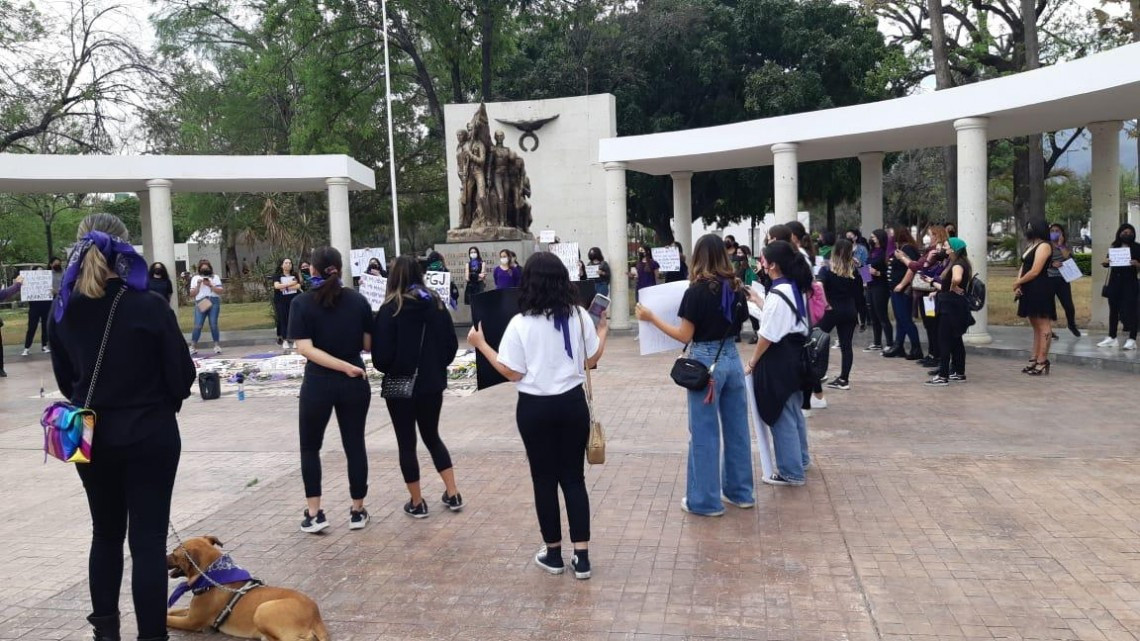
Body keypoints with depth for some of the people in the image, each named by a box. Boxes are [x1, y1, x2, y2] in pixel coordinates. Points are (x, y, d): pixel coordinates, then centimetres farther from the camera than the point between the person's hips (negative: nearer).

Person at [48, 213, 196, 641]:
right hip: (150, 435, -4)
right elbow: (182, 374, -11)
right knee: (148, 539, 2)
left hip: (91, 436, 5)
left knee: (106, 532, 20)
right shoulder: (149, 307, -17)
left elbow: (65, 380, 8)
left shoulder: (63, 312, -3)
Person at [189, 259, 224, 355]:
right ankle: (193, 346, -2)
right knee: (198, 325, -7)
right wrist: (198, 285, -3)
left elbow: (220, 291, 1)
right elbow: (192, 294, 9)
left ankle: (217, 345, 6)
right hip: (200, 303, 0)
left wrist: (210, 285, -9)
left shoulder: (215, 277, 11)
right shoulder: (195, 278, 13)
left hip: (214, 302, 0)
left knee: (213, 324, -2)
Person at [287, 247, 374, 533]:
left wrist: (344, 366, -17)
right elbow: (368, 344, 2)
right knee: (355, 446, 12)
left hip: (318, 383, -2)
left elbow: (305, 348, -17)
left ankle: (314, 514, 14)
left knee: (310, 447, 15)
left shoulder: (302, 303, -7)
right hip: (354, 383, 2)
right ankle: (357, 511, 19)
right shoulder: (359, 301, 0)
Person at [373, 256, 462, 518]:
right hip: (432, 383, 5)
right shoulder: (436, 303, 1)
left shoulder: (391, 308, -13)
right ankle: (453, 495, 17)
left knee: (406, 443, 9)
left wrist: (387, 369, 7)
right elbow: (452, 344, 4)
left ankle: (417, 503, 15)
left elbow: (381, 353, -14)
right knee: (432, 437, 20)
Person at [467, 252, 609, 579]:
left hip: (535, 408, -2)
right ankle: (581, 556, 11)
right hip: (572, 404, 2)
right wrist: (603, 331, 22)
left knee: (544, 479, 11)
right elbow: (591, 360, 4)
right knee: (574, 477, 10)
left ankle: (553, 553, 22)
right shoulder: (579, 316, -4)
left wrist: (481, 345, 0)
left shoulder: (520, 323, -12)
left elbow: (512, 372, -10)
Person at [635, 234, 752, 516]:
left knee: (704, 432, 2)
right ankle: (740, 491, 26)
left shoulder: (697, 290, -14)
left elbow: (685, 336, -12)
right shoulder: (736, 287, 3)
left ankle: (705, 500, 10)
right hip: (732, 358, 6)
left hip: (706, 361, -6)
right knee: (737, 427, 15)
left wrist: (652, 318, -7)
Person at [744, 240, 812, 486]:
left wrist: (751, 363, -9)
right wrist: (758, 301, 24)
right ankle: (800, 458, 39)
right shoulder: (795, 288, 7)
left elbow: (768, 336, -20)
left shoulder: (778, 293, -22)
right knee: (793, 410, 23)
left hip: (780, 358, -10)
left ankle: (791, 472, 12)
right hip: (795, 354, 10)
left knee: (782, 415, 2)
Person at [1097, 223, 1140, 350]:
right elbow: (1106, 263, 15)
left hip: (1129, 283, -4)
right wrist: (1105, 262, -7)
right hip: (1114, 282, 4)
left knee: (1130, 310, -6)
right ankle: (1112, 338, 15)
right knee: (1113, 310, 9)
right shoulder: (1114, 247, 9)